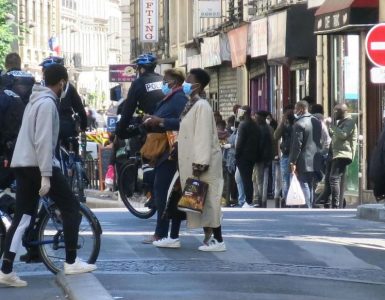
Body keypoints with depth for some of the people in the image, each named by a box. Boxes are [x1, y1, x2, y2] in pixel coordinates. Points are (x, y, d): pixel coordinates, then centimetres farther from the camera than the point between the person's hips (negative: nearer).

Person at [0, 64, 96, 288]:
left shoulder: (36, 100, 19)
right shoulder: (48, 103, -12)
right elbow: (43, 141, -20)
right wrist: (46, 175, -22)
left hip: (22, 165, 9)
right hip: (38, 165, -9)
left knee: (22, 217, 4)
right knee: (71, 206, 3)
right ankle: (71, 262, 4)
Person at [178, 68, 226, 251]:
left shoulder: (202, 106, -14)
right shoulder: (190, 106, 14)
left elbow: (204, 137, -20)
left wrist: (200, 164, -23)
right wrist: (195, 163, 16)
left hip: (202, 162, -9)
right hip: (192, 161, 9)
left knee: (208, 200, -7)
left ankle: (218, 241, -4)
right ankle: (209, 238, 15)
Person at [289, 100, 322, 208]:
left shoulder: (299, 124, -16)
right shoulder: (317, 121, 8)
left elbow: (297, 145, -17)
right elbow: (320, 139, 14)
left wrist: (293, 162, -15)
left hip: (304, 161, -7)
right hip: (315, 160, 8)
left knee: (304, 185, -4)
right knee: (310, 186, 15)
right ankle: (310, 207, 19)